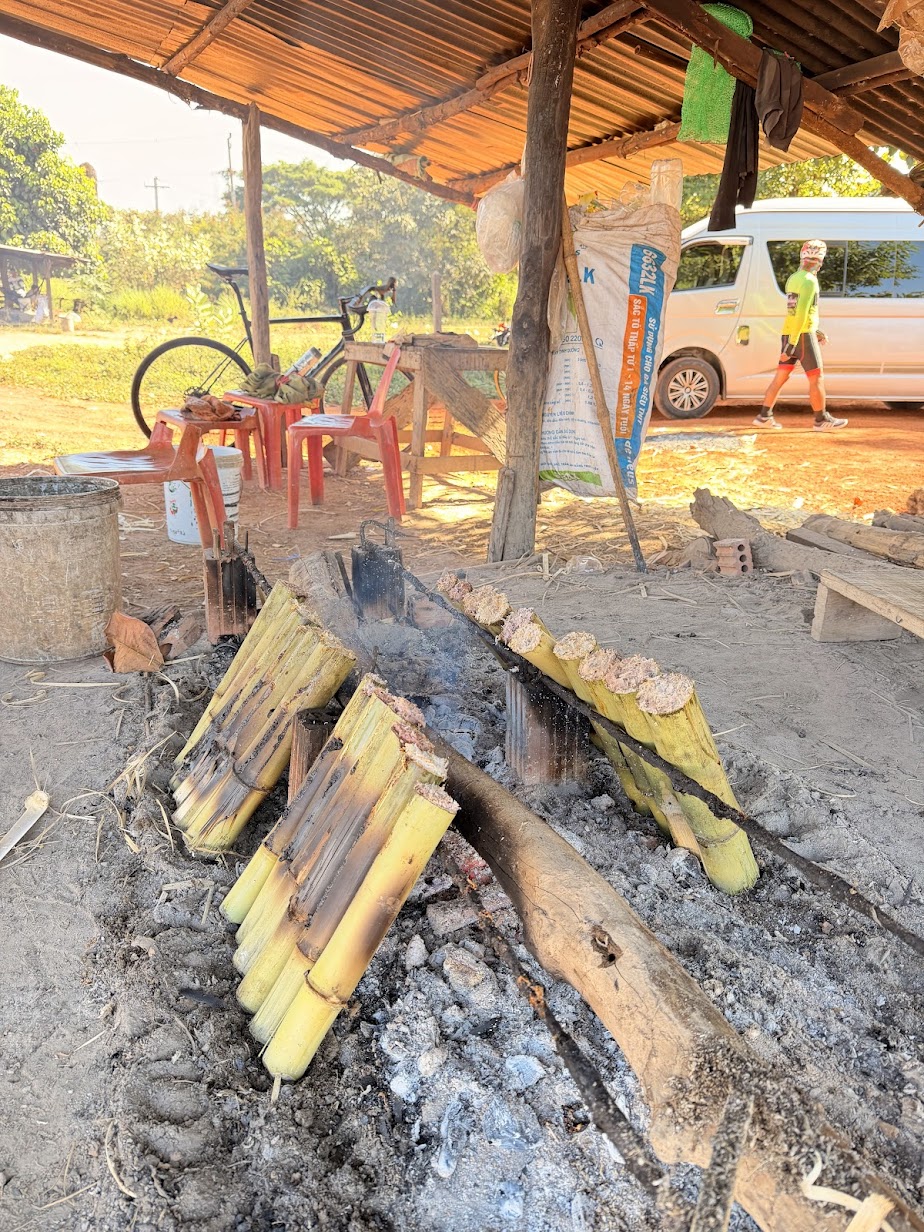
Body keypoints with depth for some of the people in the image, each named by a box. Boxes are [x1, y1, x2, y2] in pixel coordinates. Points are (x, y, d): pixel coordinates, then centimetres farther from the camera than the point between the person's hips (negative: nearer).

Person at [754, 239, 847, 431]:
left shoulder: (793, 278, 14)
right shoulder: (809, 281, -15)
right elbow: (801, 314, -21)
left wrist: (815, 331, 23)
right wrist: (792, 344, -24)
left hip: (788, 333, 8)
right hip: (803, 335, -8)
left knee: (781, 376, 9)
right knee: (816, 377, 0)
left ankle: (764, 416, 8)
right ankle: (822, 420, 6)